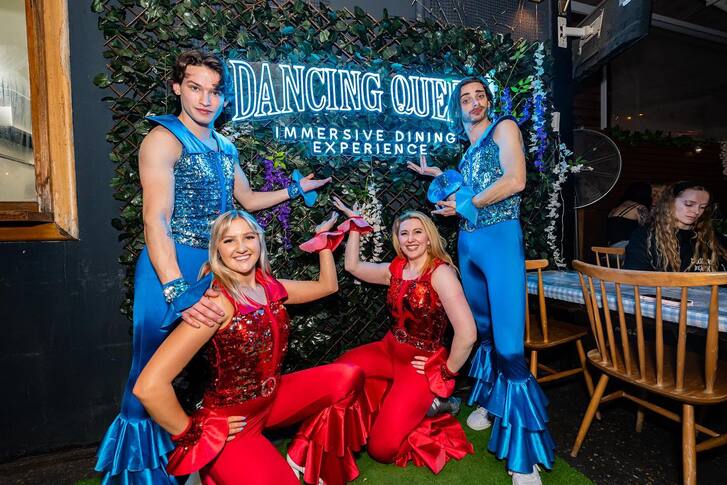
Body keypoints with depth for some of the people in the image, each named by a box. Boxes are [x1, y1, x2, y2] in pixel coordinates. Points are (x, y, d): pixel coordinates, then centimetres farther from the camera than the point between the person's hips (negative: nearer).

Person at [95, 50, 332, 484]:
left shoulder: (225, 148, 14)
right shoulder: (164, 139, -8)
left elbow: (248, 199, 26)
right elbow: (156, 220, -19)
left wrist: (296, 188, 26)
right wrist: (176, 290, -29)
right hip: (171, 267, -7)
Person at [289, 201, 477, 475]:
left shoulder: (441, 272, -18)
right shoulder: (396, 269, 4)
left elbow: (467, 333, -24)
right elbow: (353, 266, 17)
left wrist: (448, 371, -12)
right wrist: (356, 226, 13)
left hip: (422, 363, -5)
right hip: (389, 350, 5)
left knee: (382, 448, -10)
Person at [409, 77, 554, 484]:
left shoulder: (504, 128, 2)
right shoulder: (470, 149, 21)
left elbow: (515, 181, -12)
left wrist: (464, 204, -6)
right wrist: (440, 175, 25)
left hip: (501, 239, -7)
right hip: (468, 243, 7)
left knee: (509, 342, -10)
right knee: (484, 329, 14)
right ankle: (492, 401, 32)